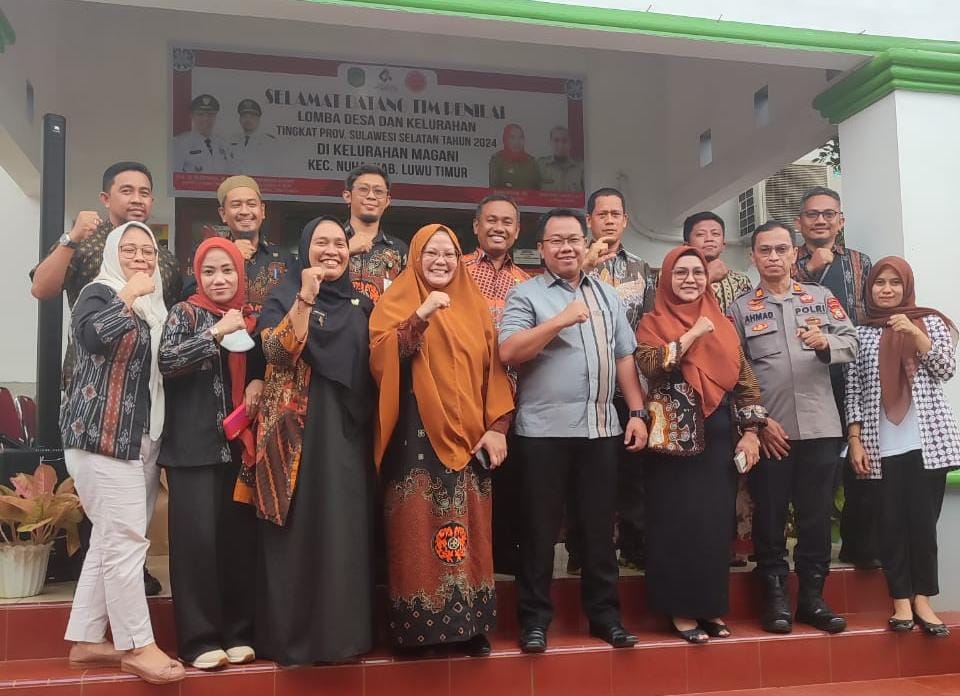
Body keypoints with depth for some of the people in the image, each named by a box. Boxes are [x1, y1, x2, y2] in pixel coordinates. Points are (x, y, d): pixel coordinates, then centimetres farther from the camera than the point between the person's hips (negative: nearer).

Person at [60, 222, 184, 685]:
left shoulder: (154, 305, 18)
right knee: (127, 539, -8)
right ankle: (136, 645, 0)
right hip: (102, 435, -8)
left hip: (140, 438, 8)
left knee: (109, 541, 11)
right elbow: (90, 335, -26)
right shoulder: (99, 293, -4)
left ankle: (86, 640, 20)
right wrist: (130, 294, -19)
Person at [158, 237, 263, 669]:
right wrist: (216, 333, -20)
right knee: (196, 537, -8)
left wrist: (260, 382, 1)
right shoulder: (185, 314, 2)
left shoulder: (252, 318, 12)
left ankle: (238, 633, 16)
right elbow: (165, 361, -14)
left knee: (239, 537, 5)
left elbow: (267, 366, 22)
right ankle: (200, 640, 1)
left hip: (241, 443, 4)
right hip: (194, 445, -4)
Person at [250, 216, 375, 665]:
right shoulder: (284, 296, 2)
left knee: (347, 530, 7)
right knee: (299, 531, -1)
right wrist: (306, 297, -23)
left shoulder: (360, 303, 15)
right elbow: (277, 351, -17)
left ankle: (343, 628, 18)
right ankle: (292, 635, 10)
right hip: (299, 431, -4)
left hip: (349, 430, 5)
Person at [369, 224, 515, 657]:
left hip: (467, 436, 4)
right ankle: (419, 624, 7)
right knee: (419, 531, -3)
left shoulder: (474, 307, 13)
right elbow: (381, 357, -14)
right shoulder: (396, 302, 2)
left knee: (468, 536, 7)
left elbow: (493, 369, 10)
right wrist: (421, 317, -23)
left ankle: (470, 624, 16)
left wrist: (497, 426, 0)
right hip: (417, 435, -3)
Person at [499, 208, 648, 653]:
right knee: (540, 530, 4)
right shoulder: (526, 295, 0)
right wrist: (560, 321, -18)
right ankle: (535, 619, 16)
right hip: (545, 430, -4)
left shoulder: (607, 295, 15)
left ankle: (604, 614, 24)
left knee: (600, 528, 12)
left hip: (602, 428, 4)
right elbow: (508, 352, -14)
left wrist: (637, 412, 8)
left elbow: (625, 357, 16)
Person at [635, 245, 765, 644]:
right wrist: (693, 334, -16)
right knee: (677, 521, -1)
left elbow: (744, 379, 11)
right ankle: (682, 610, 9)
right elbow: (650, 364, -18)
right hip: (675, 436, -4)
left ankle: (711, 606, 19)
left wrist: (750, 432, 2)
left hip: (720, 437, 4)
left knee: (717, 520, 7)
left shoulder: (723, 324, 13)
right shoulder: (653, 321, 1)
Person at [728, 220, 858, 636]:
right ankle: (776, 598, 16)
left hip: (819, 427, 2)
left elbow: (851, 342, 5)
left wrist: (825, 344, -17)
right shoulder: (740, 309, 5)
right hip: (768, 430, -1)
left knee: (816, 515, 7)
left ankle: (812, 597, 19)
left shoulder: (821, 297, 11)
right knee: (770, 516, 4)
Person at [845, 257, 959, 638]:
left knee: (923, 520, 2)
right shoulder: (861, 333, 7)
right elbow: (853, 391, 4)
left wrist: (915, 334, -14)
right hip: (881, 445, 1)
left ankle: (922, 599, 12)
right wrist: (854, 441, -3)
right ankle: (901, 601, 11)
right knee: (892, 522, 3)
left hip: (928, 439, 0)